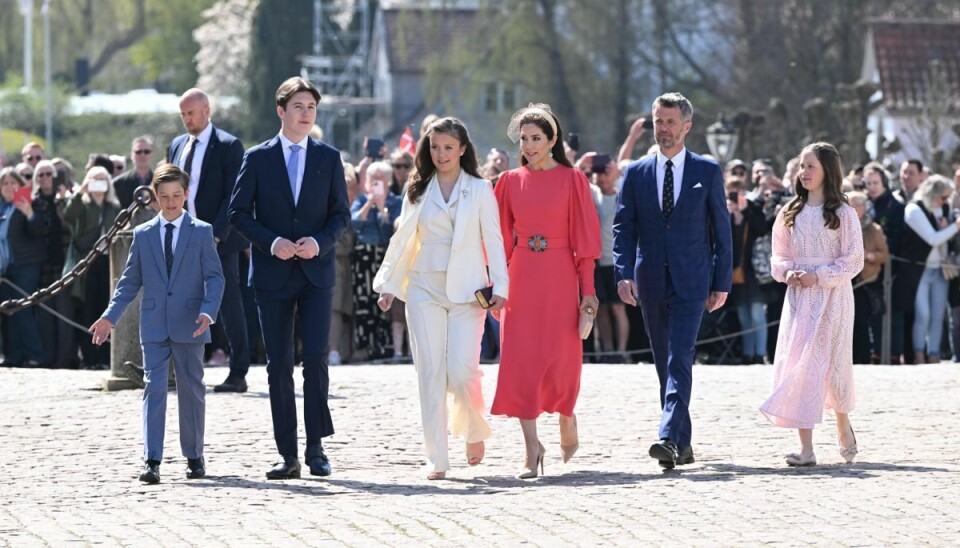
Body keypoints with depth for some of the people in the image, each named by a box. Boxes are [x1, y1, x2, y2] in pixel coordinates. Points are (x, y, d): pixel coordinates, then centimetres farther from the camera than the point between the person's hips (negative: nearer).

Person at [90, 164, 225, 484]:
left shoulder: (201, 232, 3)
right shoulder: (143, 235, 8)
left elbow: (215, 277, -2)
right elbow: (131, 281, 11)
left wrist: (208, 311, -18)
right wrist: (110, 317, 0)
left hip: (189, 325, -1)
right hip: (154, 325, 1)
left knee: (191, 390, 7)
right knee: (154, 388, -8)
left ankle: (194, 456, 20)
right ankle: (152, 461, -14)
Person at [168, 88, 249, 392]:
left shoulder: (228, 146, -6)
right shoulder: (177, 146, 14)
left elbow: (234, 196, -11)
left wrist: (217, 235, -20)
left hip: (219, 241, -6)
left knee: (230, 307, -2)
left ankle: (238, 375, 1)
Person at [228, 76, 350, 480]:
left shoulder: (329, 158, 7)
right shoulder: (257, 158, 3)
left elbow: (341, 214, 7)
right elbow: (238, 213, 2)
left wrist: (320, 241, -12)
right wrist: (272, 242, -13)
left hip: (317, 271, 0)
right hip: (272, 275, 0)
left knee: (316, 358, -12)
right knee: (279, 366, 2)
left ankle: (316, 447, -2)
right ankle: (288, 455, 6)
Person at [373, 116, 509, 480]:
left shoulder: (480, 190, 4)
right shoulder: (418, 191, 12)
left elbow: (493, 240, 1)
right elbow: (403, 240, 15)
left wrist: (500, 286, -7)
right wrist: (388, 284, 11)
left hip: (467, 290, -2)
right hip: (425, 289, 2)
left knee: (462, 371, -13)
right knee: (431, 373, -3)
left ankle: (474, 431, 17)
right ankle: (437, 459, -2)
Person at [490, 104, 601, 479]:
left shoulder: (572, 180, 0)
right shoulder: (511, 181, 7)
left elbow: (583, 235, -1)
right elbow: (501, 237, 8)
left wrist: (588, 289, -7)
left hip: (559, 277, -2)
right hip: (521, 278, 2)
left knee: (558, 360, -3)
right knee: (519, 361, -6)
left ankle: (567, 420, 28)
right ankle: (532, 449, -3)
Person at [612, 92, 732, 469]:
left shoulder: (708, 172, 4)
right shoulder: (636, 173, 9)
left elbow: (722, 229, 4)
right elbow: (623, 227, 5)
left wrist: (722, 283, -1)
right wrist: (624, 274, -9)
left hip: (691, 281, -3)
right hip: (651, 282, 3)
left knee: (680, 360, -16)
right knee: (664, 365, 8)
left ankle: (670, 438, -26)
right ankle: (682, 444, 16)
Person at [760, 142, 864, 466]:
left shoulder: (843, 214, -2)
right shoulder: (790, 214, 10)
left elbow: (853, 261, -5)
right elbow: (779, 256, 15)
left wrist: (818, 276, -15)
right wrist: (787, 272, -7)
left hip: (832, 297, -3)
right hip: (798, 297, 3)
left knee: (833, 364, 2)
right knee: (796, 364, -7)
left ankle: (844, 427, 31)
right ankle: (806, 447, -11)